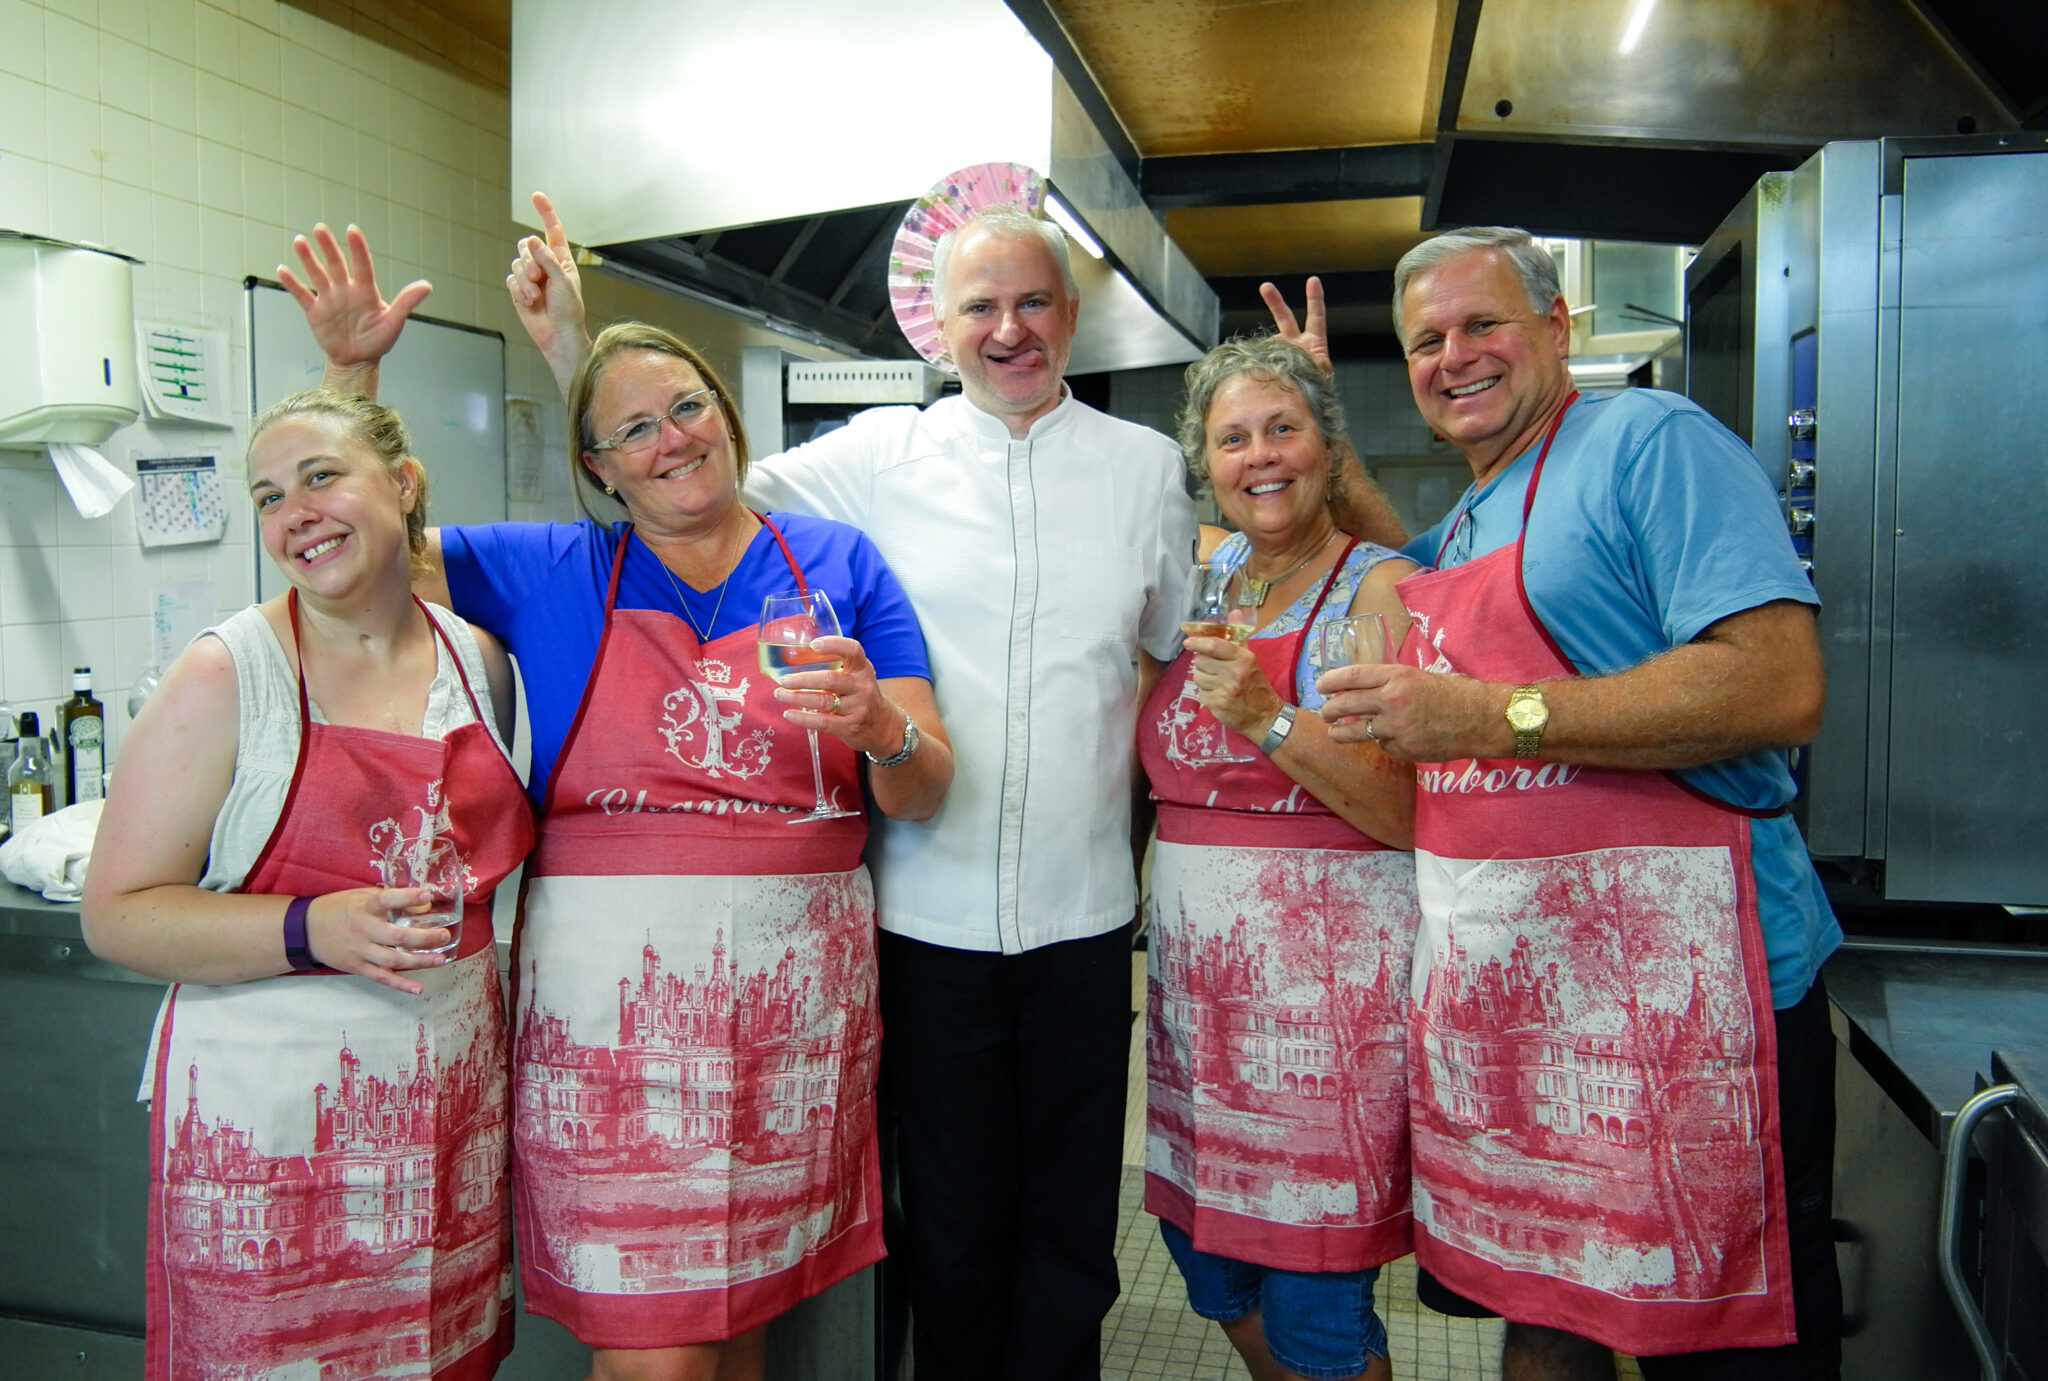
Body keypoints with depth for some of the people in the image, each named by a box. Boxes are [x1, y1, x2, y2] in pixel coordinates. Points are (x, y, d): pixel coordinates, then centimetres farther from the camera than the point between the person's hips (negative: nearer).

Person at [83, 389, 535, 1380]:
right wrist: (312, 930, -21)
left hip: (455, 1109, 4)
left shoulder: (479, 659, 5)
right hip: (273, 1126, -4)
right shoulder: (225, 677, -8)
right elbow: (117, 915, -9)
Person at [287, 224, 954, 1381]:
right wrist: (352, 371, 4)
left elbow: (925, 795, 2)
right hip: (615, 993, -1)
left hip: (794, 996, 1)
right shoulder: (550, 575, 6)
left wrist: (881, 728, -21)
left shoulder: (837, 564, 5)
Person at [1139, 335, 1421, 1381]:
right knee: (1213, 1267, 18)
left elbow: (1415, 816, -15)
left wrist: (1273, 720, -24)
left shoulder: (1380, 590, -8)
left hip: (1327, 975, -6)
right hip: (1195, 968, 6)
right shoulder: (1201, 572, 9)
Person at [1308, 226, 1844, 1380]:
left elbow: (1782, 687, -21)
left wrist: (1494, 717, -21)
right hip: (1497, 996, 8)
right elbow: (1414, 583, 40)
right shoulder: (1468, 517, 16)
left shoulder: (1653, 442, -10)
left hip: (1673, 981, -8)